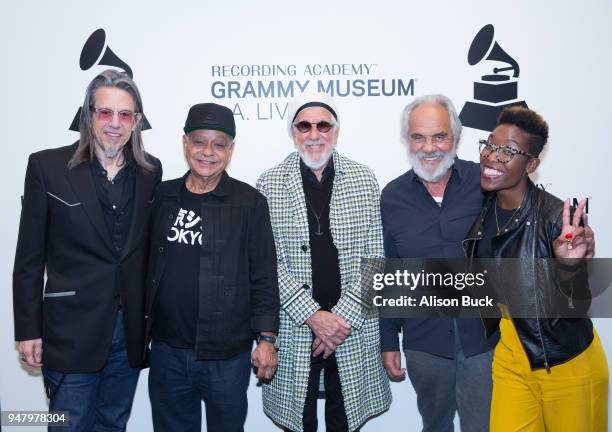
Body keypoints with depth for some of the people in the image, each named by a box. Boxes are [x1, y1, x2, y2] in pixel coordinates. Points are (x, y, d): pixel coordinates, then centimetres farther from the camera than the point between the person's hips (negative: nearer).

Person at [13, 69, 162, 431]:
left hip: (130, 330, 4)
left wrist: (151, 319, 8)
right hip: (73, 330, -3)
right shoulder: (48, 166, -6)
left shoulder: (150, 171, 3)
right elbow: (30, 258, -4)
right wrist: (28, 330, -4)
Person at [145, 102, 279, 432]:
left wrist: (266, 338, -7)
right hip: (166, 352, 4)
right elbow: (148, 264, 12)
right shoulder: (163, 196, 5)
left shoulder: (249, 202, -6)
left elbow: (264, 277, -5)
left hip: (227, 355, -3)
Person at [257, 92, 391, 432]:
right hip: (292, 329, -1)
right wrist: (313, 315, -13)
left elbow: (375, 258, -1)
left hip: (354, 328, 1)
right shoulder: (269, 184, -2)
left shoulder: (364, 181, 1)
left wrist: (344, 317, -10)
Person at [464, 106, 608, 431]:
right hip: (512, 361, 4)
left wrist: (568, 266, -38)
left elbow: (575, 309, -22)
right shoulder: (483, 212, -5)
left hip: (569, 366, -4)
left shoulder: (556, 217, -22)